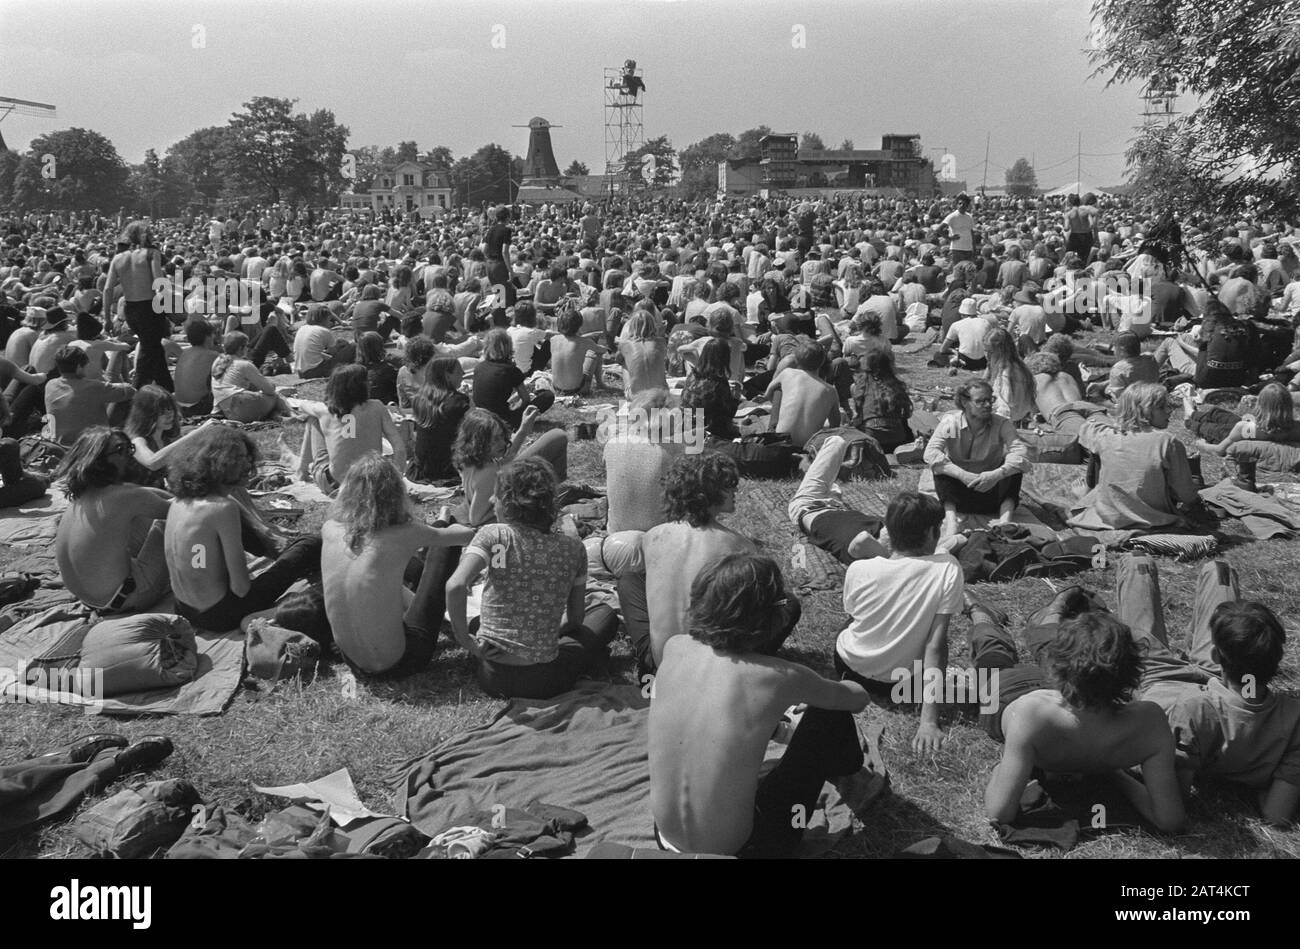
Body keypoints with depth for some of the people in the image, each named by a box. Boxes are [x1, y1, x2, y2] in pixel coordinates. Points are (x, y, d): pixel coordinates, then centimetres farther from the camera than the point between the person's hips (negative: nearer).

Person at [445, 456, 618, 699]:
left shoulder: (493, 535, -9)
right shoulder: (573, 548, -3)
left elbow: (455, 586, -25)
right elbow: (575, 619, 7)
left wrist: (465, 640, -11)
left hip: (494, 677, 1)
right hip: (546, 681, -1)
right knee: (605, 615, 24)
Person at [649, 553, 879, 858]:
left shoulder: (674, 649, -9)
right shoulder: (780, 677, -21)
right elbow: (859, 699, 2)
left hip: (668, 841, 5)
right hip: (739, 849, -4)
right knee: (830, 714, 8)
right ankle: (852, 783, 38)